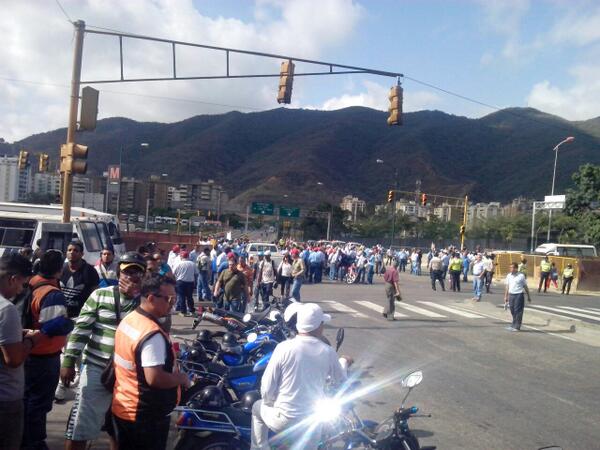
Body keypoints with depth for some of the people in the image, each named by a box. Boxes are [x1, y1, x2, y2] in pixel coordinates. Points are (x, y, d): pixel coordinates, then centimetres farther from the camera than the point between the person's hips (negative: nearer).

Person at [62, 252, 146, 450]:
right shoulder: (100, 295, 0)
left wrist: (136, 296, -19)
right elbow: (81, 328, -1)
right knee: (78, 430, 2)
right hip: (96, 369, -1)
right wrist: (69, 361, -6)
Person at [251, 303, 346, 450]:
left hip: (283, 420, -1)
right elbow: (341, 382, 9)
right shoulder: (328, 352, -7)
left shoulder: (284, 347, -14)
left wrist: (270, 404, 11)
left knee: (257, 407, 28)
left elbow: (267, 387, -10)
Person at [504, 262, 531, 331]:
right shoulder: (509, 276, 9)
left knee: (518, 311, -2)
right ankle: (513, 325, 22)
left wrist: (528, 296, 7)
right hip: (511, 295, 5)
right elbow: (507, 287, 12)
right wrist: (506, 296, 10)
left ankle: (516, 326, 3)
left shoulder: (521, 276, -4)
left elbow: (525, 287, 3)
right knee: (513, 311, 11)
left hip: (519, 295, -5)